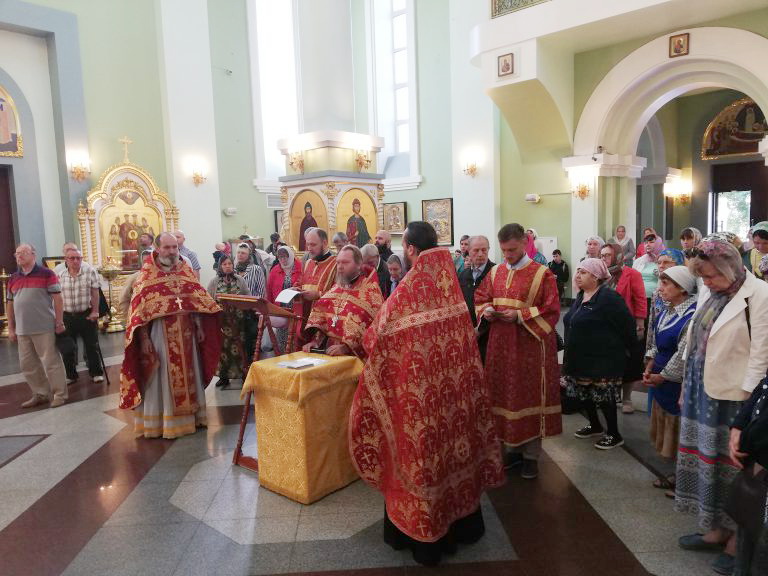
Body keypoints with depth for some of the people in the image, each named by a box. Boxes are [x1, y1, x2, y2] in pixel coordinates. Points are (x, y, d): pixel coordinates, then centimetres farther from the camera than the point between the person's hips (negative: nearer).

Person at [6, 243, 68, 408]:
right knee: (27, 364, 12)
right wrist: (11, 329, 13)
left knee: (51, 362, 0)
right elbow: (10, 304, 16)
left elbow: (57, 298, -6)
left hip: (44, 328, -6)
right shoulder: (13, 279, 12)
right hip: (22, 330, 6)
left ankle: (59, 394, 11)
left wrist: (59, 323, -9)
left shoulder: (46, 274, -5)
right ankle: (41, 394, 25)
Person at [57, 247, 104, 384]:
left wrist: (95, 311, -9)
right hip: (67, 316, 2)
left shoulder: (90, 271, -7)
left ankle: (96, 373, 18)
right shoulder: (60, 276, 1)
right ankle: (70, 375, 24)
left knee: (92, 345, 5)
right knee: (67, 347, 10)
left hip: (86, 314, -2)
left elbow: (95, 293, -6)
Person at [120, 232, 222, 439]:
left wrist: (199, 327, 4)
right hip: (160, 333, -4)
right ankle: (159, 421, 14)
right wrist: (144, 338, -13)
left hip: (186, 333, 4)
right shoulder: (147, 274, -5)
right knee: (162, 378, 3)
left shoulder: (186, 270, 7)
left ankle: (191, 416, 25)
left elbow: (197, 301, 9)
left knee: (188, 373, 12)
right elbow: (140, 308, -8)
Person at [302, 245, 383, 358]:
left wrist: (346, 347, -20)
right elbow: (320, 316, 15)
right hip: (329, 350, 5)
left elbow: (373, 327, -14)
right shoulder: (336, 288, 16)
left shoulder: (371, 289, -4)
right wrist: (315, 341, 0)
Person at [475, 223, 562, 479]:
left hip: (531, 346, -5)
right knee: (506, 396, 11)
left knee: (530, 397, 4)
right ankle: (515, 447, 28)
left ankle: (531, 455, 17)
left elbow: (551, 311, -10)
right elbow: (480, 298, 15)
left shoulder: (542, 274, -8)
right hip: (501, 345, 5)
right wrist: (486, 310, -7)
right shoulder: (495, 272, 7)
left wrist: (519, 315, -20)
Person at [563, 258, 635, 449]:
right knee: (584, 394, 16)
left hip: (603, 360, -9)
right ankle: (595, 426, 35)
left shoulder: (608, 297, -18)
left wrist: (625, 349, -6)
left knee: (604, 397, 0)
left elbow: (626, 324, -17)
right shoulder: (581, 296, 10)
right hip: (581, 358, 9)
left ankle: (614, 434, 16)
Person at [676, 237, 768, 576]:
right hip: (704, 393, 7)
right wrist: (688, 388, 13)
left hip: (732, 398, -7)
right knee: (707, 458, 15)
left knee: (732, 466, 6)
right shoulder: (710, 293, 7)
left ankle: (737, 538, 24)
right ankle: (716, 529, 31)